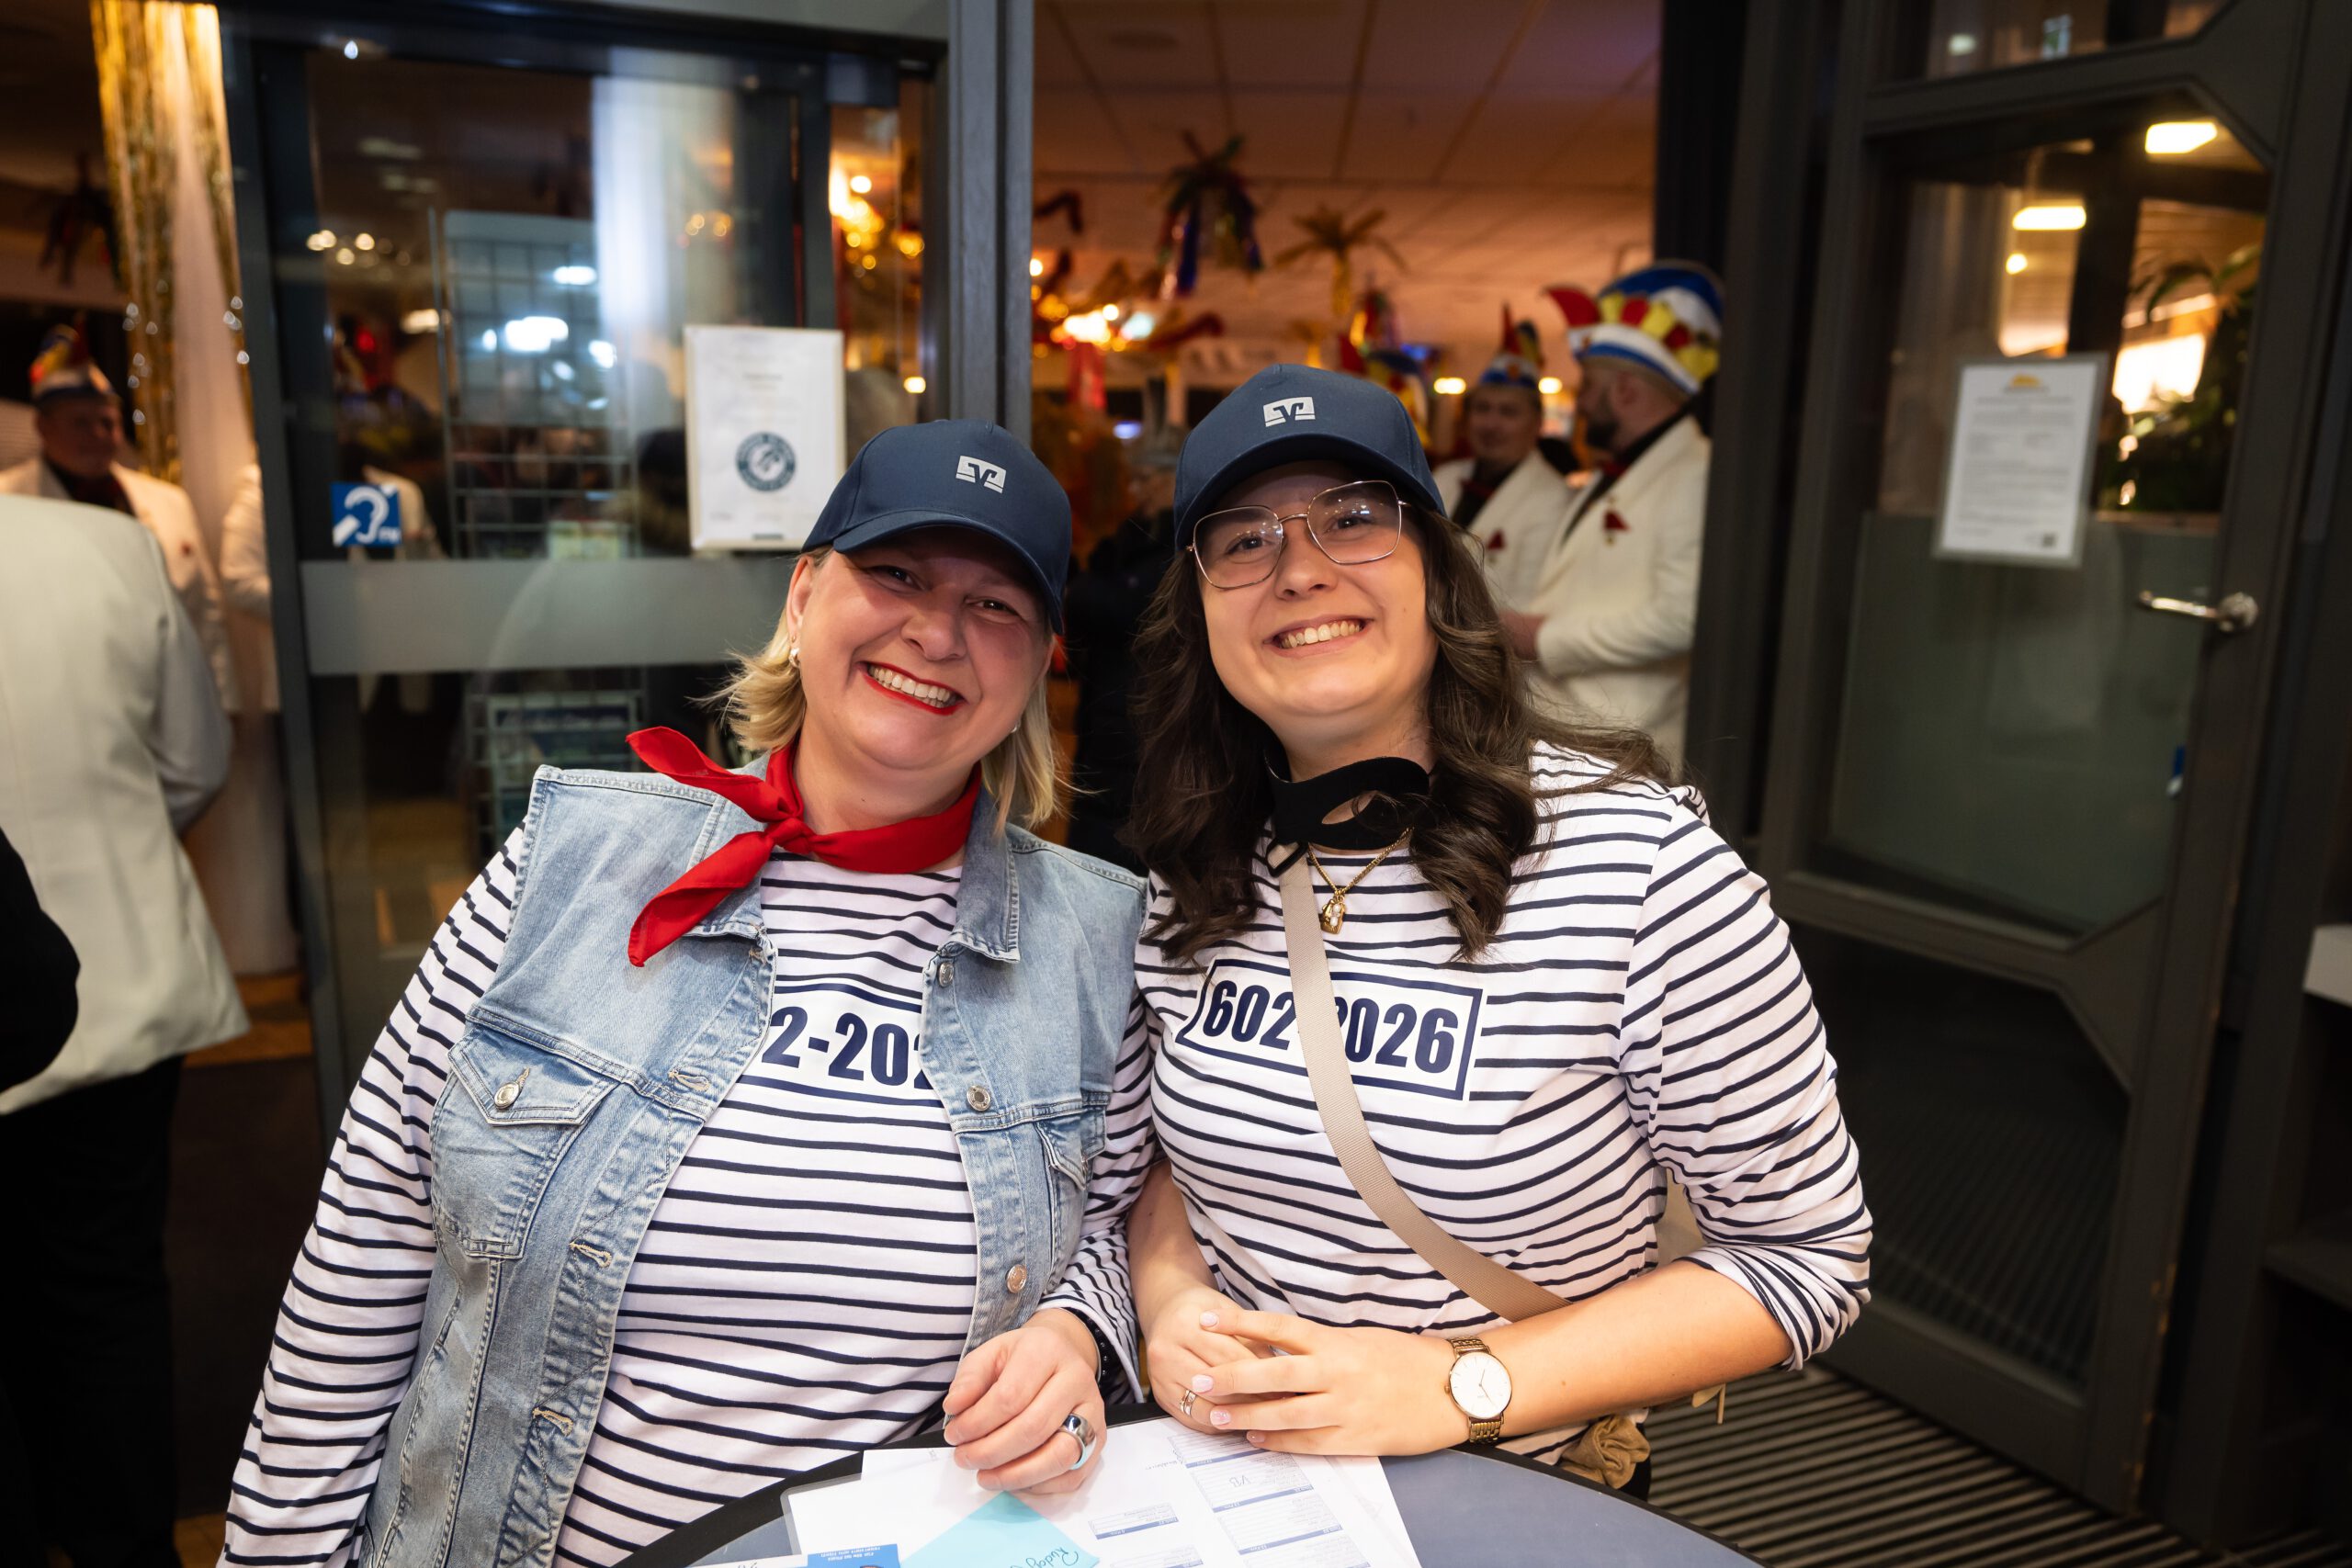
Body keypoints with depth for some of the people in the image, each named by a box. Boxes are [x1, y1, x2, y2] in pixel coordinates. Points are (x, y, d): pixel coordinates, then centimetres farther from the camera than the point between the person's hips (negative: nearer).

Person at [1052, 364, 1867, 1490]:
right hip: (1220, 1473, 3)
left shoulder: (1641, 864, -16)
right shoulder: (1192, 874, -2)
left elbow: (1807, 1250, -9)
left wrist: (1463, 1385, -17)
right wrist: (1168, 1296, -9)